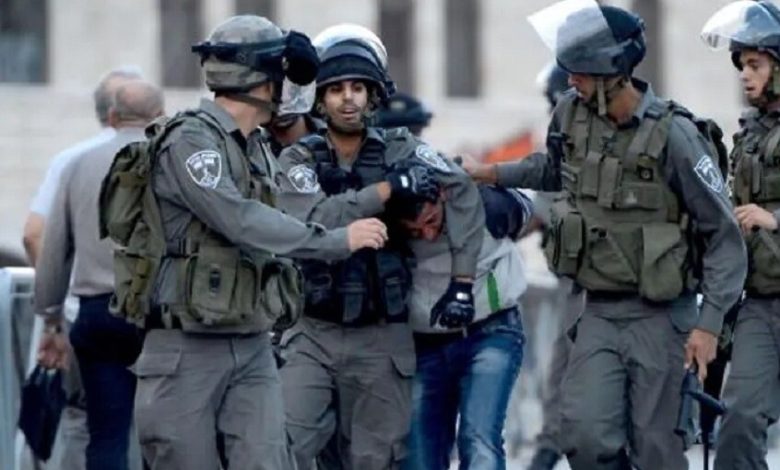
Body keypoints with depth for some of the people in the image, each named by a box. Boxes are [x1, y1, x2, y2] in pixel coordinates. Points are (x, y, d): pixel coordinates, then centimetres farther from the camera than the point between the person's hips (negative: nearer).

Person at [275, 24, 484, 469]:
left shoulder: (399, 150, 1)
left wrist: (462, 282, -15)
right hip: (313, 333, -1)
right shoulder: (298, 160, 0)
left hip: (381, 337, 1)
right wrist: (388, 188, -20)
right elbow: (314, 221, -17)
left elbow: (463, 193, -7)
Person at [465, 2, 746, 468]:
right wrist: (492, 174, 13)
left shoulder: (671, 133, -17)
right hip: (599, 311, 5)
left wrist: (710, 323, -15)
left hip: (659, 316, -5)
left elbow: (725, 234, -11)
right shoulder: (571, 114, -1)